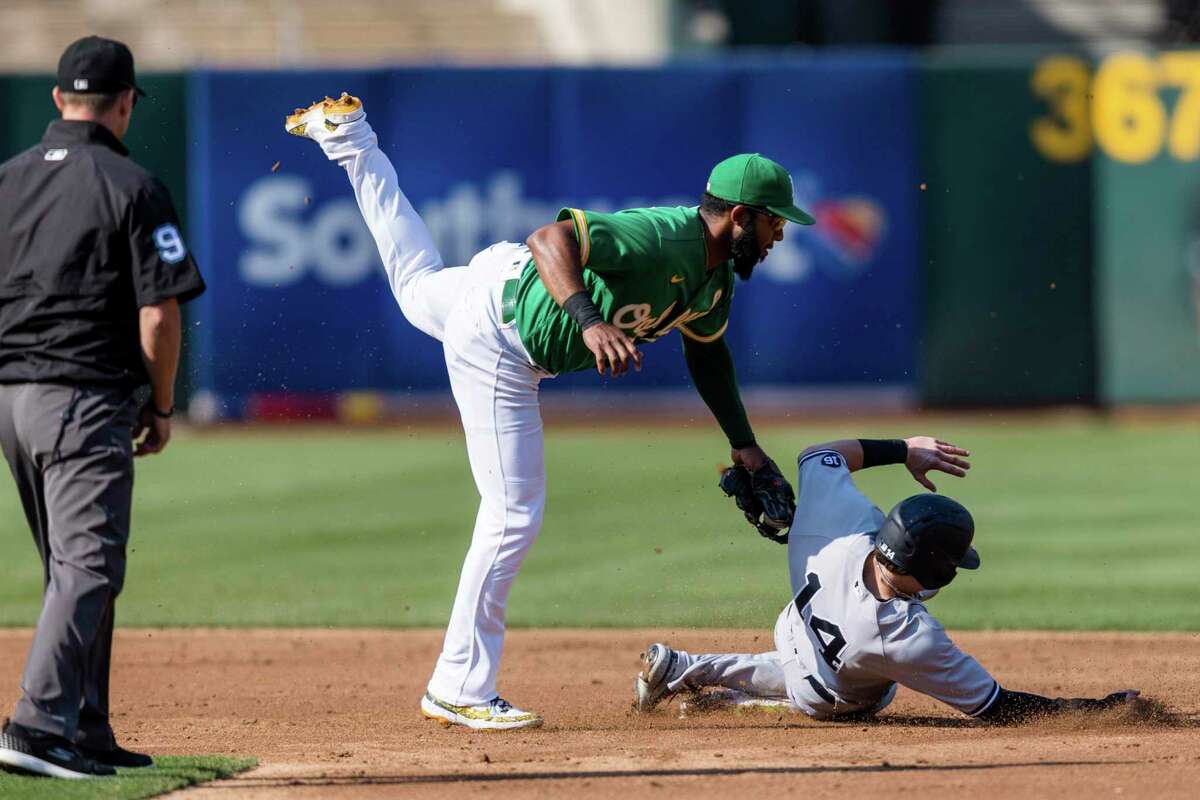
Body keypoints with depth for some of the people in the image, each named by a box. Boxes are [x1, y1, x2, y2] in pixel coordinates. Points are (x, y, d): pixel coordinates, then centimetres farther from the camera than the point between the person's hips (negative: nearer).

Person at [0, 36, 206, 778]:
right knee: (88, 566, -9)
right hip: (86, 399, -7)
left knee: (73, 568, 16)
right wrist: (163, 405, 1)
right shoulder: (132, 187, -7)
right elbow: (158, 313, -11)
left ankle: (87, 733, 18)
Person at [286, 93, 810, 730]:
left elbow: (706, 351, 15)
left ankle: (346, 134, 53)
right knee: (514, 512, -10)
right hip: (497, 338, -9)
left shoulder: (715, 278, -3)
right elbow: (551, 239, -41)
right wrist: (588, 321, -55)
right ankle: (460, 690, -7)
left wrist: (743, 444, 10)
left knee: (418, 284, 39)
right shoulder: (663, 238, -33)